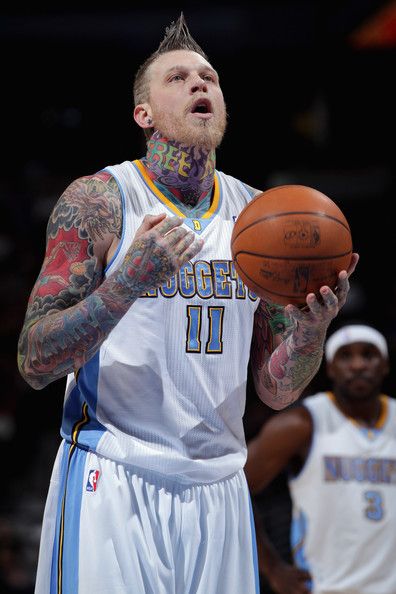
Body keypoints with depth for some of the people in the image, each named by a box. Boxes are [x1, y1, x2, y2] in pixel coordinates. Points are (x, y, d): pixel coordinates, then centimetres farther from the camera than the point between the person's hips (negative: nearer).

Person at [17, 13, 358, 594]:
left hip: (218, 487, 4)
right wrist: (130, 281, -24)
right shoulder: (98, 200, -5)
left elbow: (276, 391, 10)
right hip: (113, 480, -4)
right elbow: (34, 363, -11)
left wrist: (312, 327, -11)